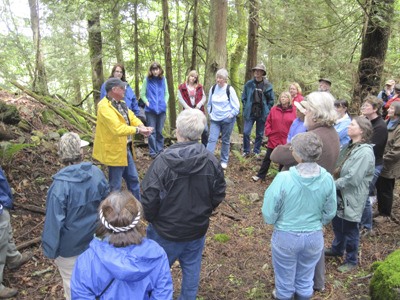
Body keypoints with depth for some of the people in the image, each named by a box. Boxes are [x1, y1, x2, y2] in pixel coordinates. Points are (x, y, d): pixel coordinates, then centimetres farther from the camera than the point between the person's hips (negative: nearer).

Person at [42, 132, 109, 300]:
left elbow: (54, 222, -21)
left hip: (70, 246, -4)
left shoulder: (60, 185, -29)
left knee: (72, 284, 18)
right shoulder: (97, 173, -13)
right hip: (95, 240, 5)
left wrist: (50, 250, -6)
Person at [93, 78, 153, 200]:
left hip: (125, 149, 10)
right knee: (115, 186, 4)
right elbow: (118, 128, -32)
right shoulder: (104, 107, -23)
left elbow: (132, 117, 4)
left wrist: (142, 126, -16)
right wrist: (138, 130, -28)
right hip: (115, 151, -10)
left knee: (133, 179, 21)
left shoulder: (120, 103, 8)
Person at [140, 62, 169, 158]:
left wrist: (165, 102, 0)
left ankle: (160, 150, 20)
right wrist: (147, 102, -7)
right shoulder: (147, 80, -2)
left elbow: (166, 93, 13)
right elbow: (142, 94, 4)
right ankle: (153, 152, 8)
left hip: (161, 109, 2)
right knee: (152, 132, 1)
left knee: (160, 131, 10)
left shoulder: (163, 79, 5)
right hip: (150, 109, -2)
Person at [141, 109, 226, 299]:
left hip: (166, 232, -3)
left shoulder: (163, 161, -25)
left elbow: (149, 199, -19)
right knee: (192, 269, 23)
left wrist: (151, 218, 2)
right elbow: (218, 194, -2)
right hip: (197, 229, 4)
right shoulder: (211, 161, -13)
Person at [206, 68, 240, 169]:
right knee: (212, 139, -5)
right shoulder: (213, 89, 1)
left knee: (226, 141, 9)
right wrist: (210, 113, 6)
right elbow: (209, 103, 14)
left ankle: (224, 161, 22)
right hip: (215, 119, 3)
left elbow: (236, 106, -7)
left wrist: (230, 115, -10)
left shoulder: (229, 89, -10)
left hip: (227, 119, -3)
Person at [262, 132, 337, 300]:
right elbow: (330, 213, -1)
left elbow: (269, 213, -17)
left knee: (285, 278, 22)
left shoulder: (283, 178, -27)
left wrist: (273, 221, 5)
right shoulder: (327, 179, -16)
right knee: (305, 279, 26)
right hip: (314, 236, 3)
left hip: (286, 236, -3)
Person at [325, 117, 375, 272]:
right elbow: (338, 166, 12)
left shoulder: (365, 152, -23)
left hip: (351, 198, -8)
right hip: (340, 194, 8)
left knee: (349, 229, 8)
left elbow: (353, 178, -26)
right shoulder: (349, 146, 5)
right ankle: (337, 248, 47)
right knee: (337, 224, 24)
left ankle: (351, 261, 28)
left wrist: (333, 184, -17)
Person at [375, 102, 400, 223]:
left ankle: (385, 214, 26)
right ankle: (381, 210, 35)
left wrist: (383, 159, -18)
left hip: (389, 167, -7)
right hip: (381, 164, 7)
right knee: (379, 188, 18)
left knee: (386, 191, 8)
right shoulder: (387, 123, 7)